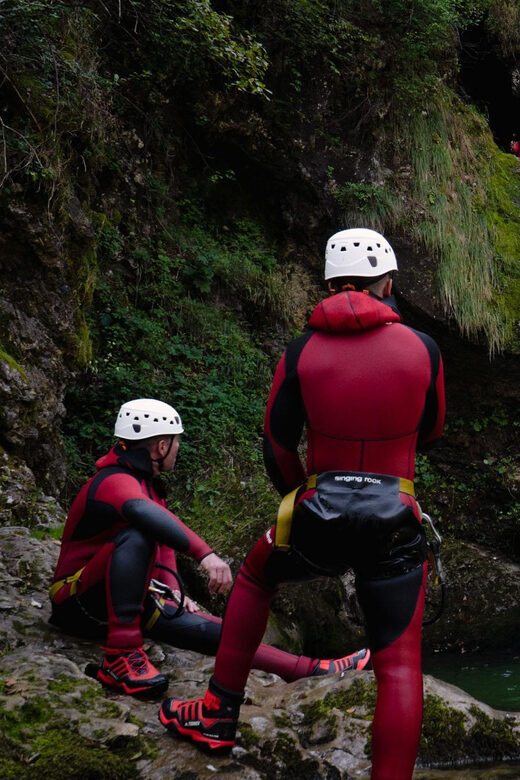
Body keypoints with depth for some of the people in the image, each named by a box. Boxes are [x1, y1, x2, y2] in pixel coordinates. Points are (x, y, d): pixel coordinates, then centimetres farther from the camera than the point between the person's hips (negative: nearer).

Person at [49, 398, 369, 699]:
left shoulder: (147, 484, 12)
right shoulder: (114, 482, -22)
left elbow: (164, 544, 20)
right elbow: (148, 515, -45)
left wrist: (172, 590, 2)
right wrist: (205, 554, -54)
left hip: (129, 599, 9)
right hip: (81, 600, -9)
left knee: (207, 628, -7)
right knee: (136, 537, -36)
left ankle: (312, 670, -13)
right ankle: (121, 657, -39)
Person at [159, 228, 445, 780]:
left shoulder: (301, 352, -3)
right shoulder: (422, 349, -3)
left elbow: (276, 447, 3)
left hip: (316, 521, 1)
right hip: (395, 526, -1)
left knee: (254, 578, 29)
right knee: (399, 665, 5)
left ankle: (218, 715, 30)